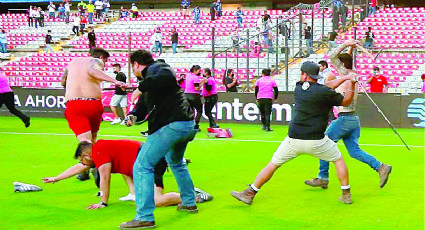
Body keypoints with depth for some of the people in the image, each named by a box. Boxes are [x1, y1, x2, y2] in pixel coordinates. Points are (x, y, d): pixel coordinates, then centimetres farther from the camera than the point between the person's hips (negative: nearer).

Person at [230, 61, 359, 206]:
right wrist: (351, 85, 14)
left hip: (293, 140, 2)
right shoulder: (324, 92, -7)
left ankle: (250, 194, 14)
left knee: (273, 164, 15)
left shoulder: (299, 88, 7)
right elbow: (346, 102, 4)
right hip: (316, 141, -2)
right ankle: (346, 194, 18)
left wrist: (345, 78, 17)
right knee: (338, 159, 22)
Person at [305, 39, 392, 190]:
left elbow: (332, 56, -13)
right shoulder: (354, 74, 13)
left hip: (344, 118, -8)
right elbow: (348, 60, 32)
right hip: (354, 119, 8)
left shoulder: (346, 74, -10)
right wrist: (351, 48, 22)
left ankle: (323, 178, 8)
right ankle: (380, 167, -1)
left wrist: (345, 45, -5)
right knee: (354, 151, 10)